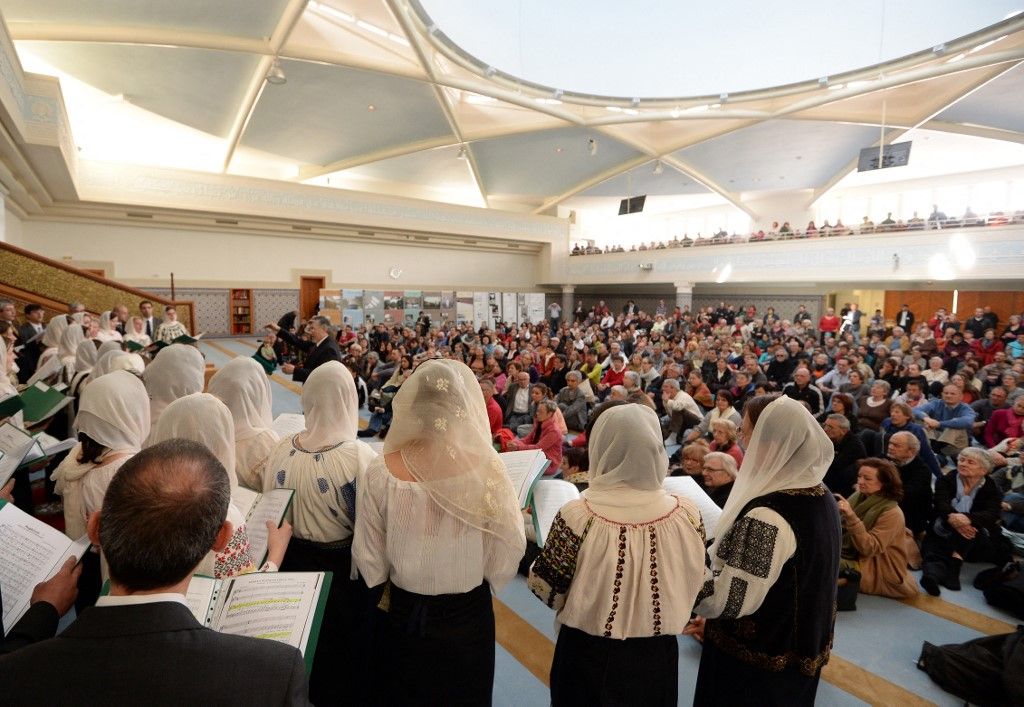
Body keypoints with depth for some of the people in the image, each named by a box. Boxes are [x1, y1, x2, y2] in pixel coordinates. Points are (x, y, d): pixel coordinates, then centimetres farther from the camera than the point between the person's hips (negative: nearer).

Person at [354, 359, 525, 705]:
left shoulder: (381, 472, -22)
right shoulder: (486, 471, -25)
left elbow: (369, 558, -9)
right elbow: (504, 561, -16)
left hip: (401, 614, 1)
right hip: (466, 615, -1)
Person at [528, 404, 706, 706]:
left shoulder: (578, 518, -27)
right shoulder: (687, 515, -17)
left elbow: (547, 590, -15)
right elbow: (697, 586, -1)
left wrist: (548, 553, 4)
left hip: (588, 660, -2)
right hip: (657, 658, 2)